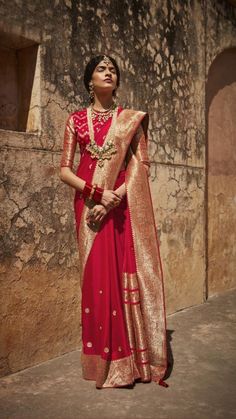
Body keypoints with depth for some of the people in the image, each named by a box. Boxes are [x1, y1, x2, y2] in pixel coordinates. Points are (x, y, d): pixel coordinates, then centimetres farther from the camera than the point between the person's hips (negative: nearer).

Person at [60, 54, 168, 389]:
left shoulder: (132, 119, 10)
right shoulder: (76, 120, 10)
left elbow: (142, 164, 0)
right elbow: (65, 170, 4)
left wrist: (113, 198, -15)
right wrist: (98, 193, -13)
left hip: (125, 205, 0)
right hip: (91, 205, 0)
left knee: (130, 271, -2)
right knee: (97, 274, -1)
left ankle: (135, 357, 11)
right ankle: (104, 359, 11)